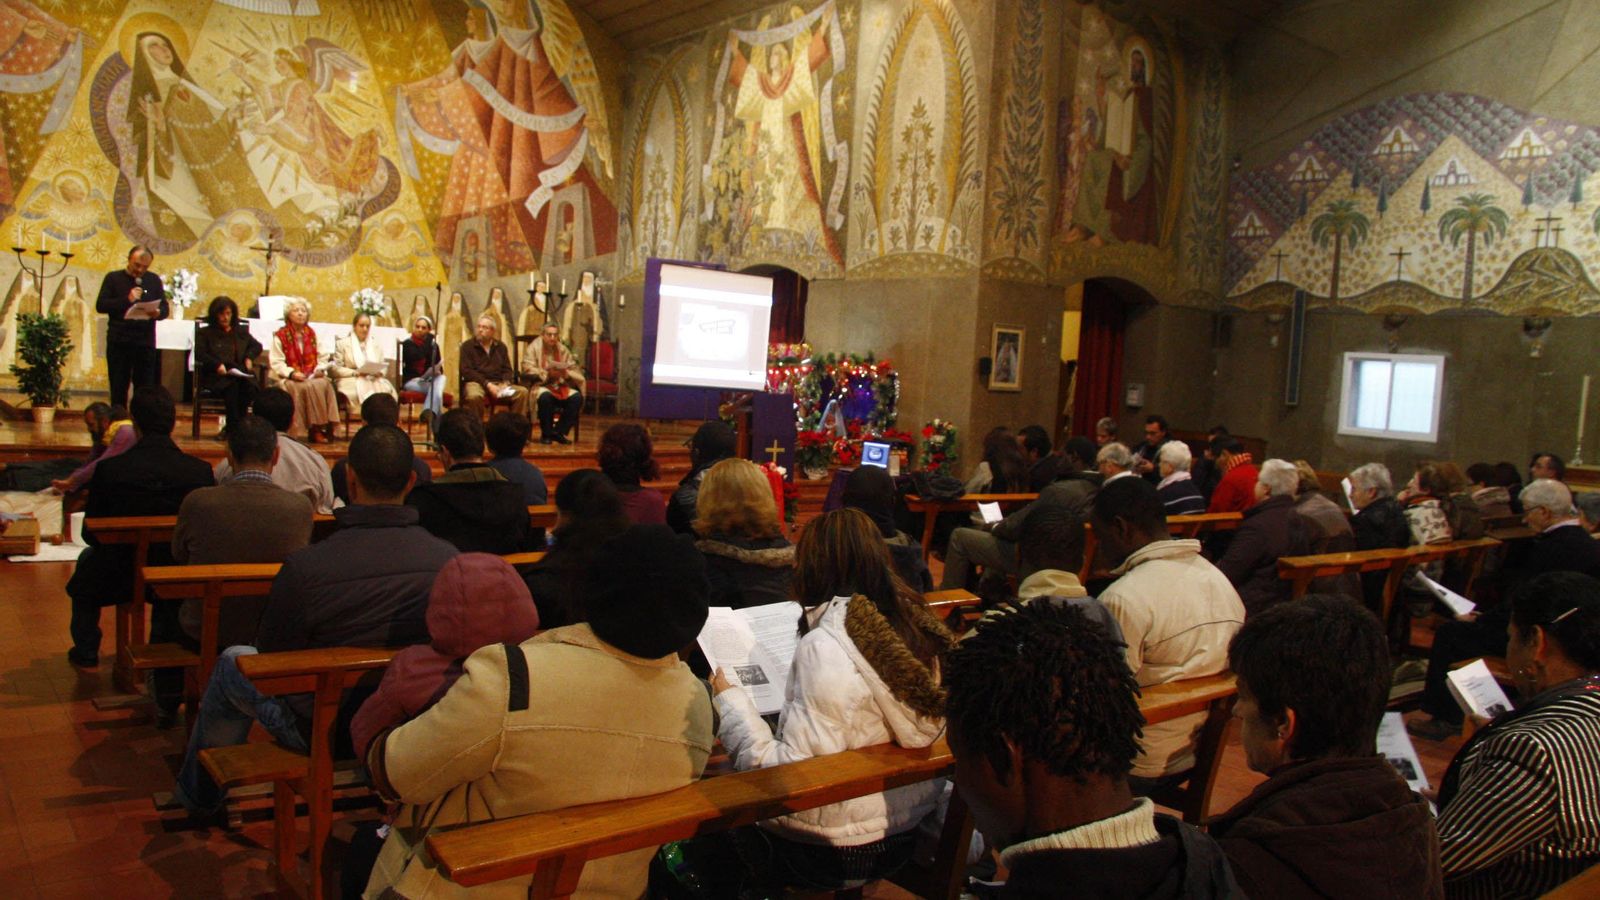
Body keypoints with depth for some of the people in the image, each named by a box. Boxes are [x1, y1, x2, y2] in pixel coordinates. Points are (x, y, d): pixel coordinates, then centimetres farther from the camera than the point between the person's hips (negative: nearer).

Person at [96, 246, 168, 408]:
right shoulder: (113, 278, 6)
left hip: (146, 344, 1)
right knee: (118, 390, 3)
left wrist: (157, 313, -13)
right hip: (119, 342, -1)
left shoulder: (154, 280, 12)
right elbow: (100, 305, -3)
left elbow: (165, 309, 10)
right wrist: (127, 300, -15)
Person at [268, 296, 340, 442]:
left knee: (325, 384, -29)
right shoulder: (280, 336, 1)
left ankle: (327, 427, -28)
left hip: (312, 377, 4)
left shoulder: (312, 334, 16)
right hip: (287, 378, -4)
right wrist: (292, 373, -21)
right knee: (307, 387, -34)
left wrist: (320, 370, -6)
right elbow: (277, 363, -5)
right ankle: (314, 430, -32)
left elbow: (320, 358, 16)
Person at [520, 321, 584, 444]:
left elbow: (576, 372, 9)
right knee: (545, 396, -37)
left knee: (577, 397, -24)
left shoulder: (563, 349, 13)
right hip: (541, 385, -4)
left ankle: (560, 432, -12)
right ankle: (546, 434, -17)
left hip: (561, 386, 4)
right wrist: (547, 374, -21)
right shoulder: (534, 347, 2)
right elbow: (527, 369, -9)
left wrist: (566, 374, -15)